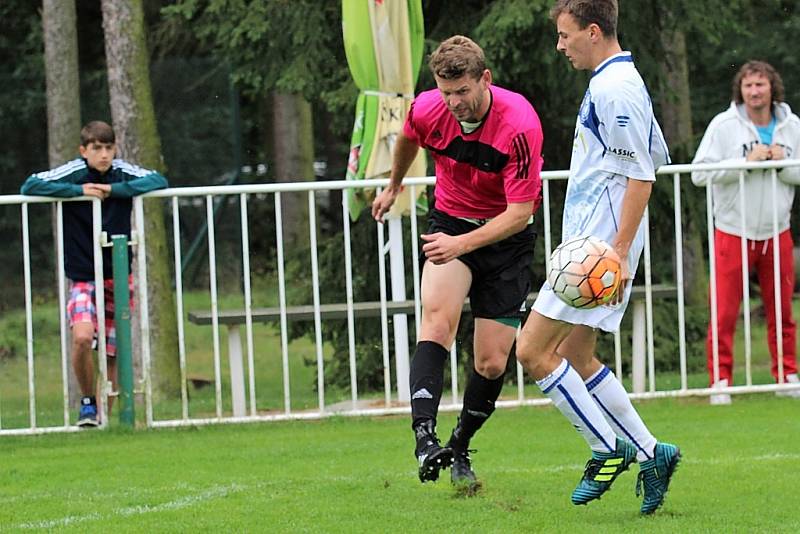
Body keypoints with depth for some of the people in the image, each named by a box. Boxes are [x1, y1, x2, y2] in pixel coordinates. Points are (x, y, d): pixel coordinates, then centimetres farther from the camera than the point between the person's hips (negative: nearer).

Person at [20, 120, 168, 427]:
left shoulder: (122, 173, -2)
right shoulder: (73, 173, -9)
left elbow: (159, 181, -10)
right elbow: (30, 186, -16)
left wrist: (115, 189, -18)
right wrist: (79, 191, -22)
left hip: (119, 276, 3)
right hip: (83, 277, -3)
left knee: (113, 353, 4)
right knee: (82, 336, -24)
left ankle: (103, 415, 17)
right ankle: (87, 401, -2)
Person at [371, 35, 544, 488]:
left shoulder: (519, 124, -27)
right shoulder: (427, 110, -15)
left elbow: (520, 213, -26)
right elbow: (408, 138, 13)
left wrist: (462, 243, -38)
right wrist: (394, 186, 30)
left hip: (506, 235, -2)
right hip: (451, 221, 2)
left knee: (492, 363, -2)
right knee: (437, 317, -28)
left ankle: (460, 448, 23)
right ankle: (425, 433, -39)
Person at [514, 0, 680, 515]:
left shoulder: (614, 90, -15)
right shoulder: (618, 83, 16)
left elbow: (641, 177, -19)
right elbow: (656, 156, 25)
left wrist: (619, 253, -22)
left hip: (598, 249, -11)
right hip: (589, 244, 11)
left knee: (534, 351, -10)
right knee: (576, 358, 13)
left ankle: (609, 450, -4)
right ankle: (650, 453, 15)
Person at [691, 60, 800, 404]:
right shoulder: (724, 125, -6)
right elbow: (700, 173, -13)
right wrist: (746, 162, -19)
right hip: (733, 231, -3)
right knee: (725, 311, -4)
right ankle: (720, 381, 3)